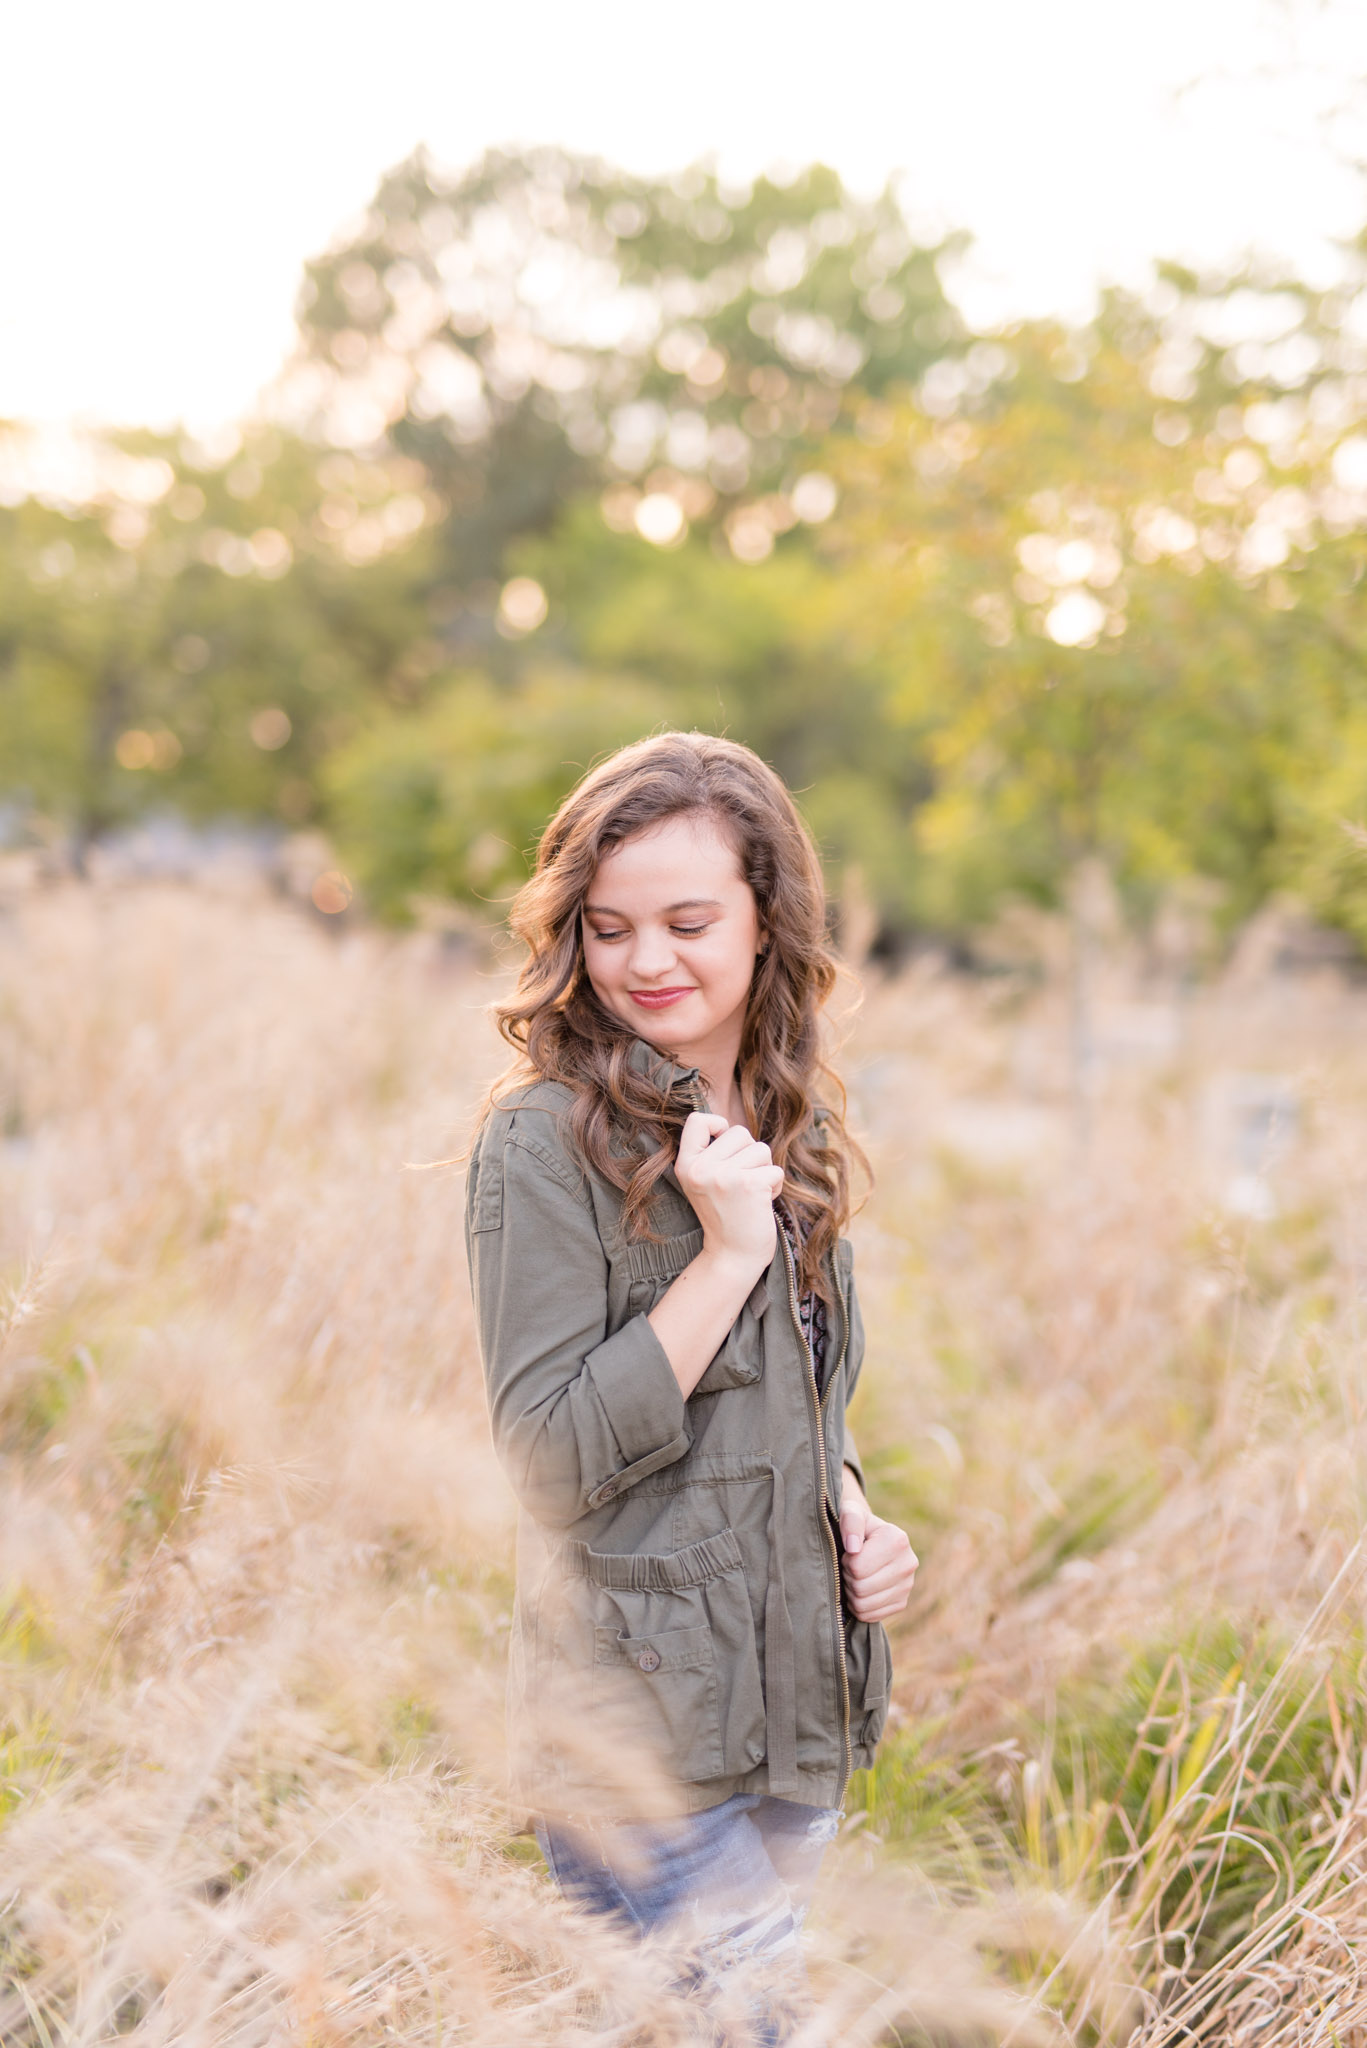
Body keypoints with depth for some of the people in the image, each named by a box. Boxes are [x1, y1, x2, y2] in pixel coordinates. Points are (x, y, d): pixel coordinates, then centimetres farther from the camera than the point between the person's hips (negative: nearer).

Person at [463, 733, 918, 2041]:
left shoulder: (788, 1125, 9)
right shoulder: (548, 1137, -13)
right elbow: (552, 1460, -18)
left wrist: (856, 1520, 2)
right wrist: (726, 1254, -21)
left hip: (792, 1712, 7)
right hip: (645, 1736, -7)